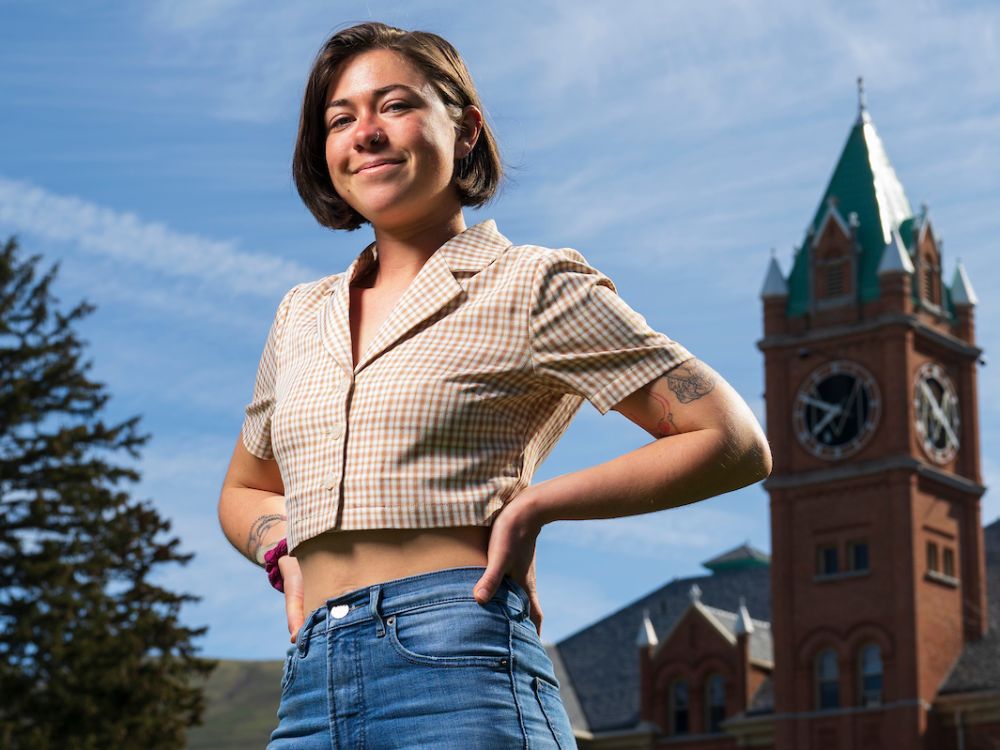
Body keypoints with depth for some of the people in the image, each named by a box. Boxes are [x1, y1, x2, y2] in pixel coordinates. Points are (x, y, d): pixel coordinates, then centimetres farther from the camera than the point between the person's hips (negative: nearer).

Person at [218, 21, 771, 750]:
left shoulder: (531, 286, 3)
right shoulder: (302, 317, 20)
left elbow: (735, 444, 0)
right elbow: (245, 491, 35)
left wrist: (533, 505, -6)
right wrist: (287, 553, 12)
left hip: (457, 669, -5)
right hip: (310, 685, 6)